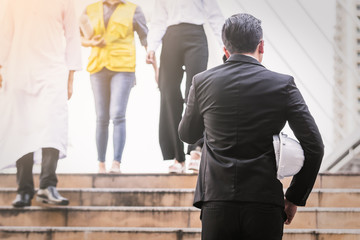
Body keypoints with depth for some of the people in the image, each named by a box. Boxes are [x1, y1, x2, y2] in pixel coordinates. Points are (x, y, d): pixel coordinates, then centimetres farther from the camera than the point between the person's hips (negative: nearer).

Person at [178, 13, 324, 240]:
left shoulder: (203, 82, 3)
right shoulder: (282, 84, -1)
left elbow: (187, 135, 20)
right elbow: (314, 146, -3)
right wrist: (295, 198, 8)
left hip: (217, 205, 1)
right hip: (265, 204, -1)